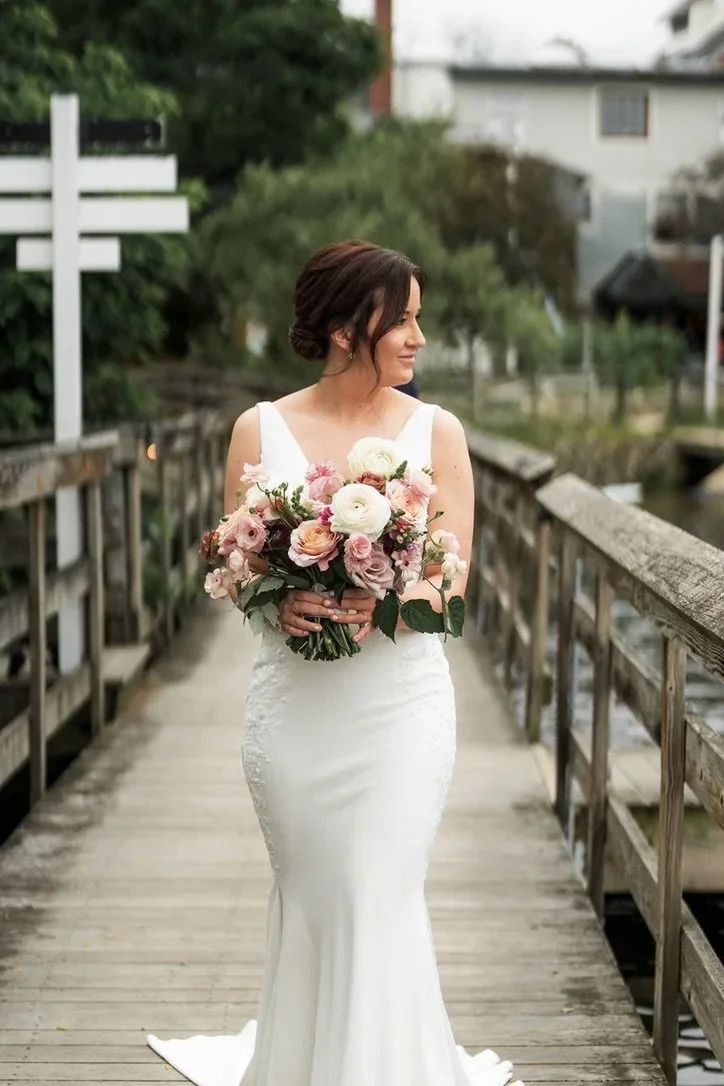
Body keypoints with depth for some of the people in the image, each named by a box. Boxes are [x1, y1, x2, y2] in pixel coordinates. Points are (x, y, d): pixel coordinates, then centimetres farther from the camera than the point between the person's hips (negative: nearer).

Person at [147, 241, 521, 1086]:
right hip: (293, 698, 1)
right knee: (305, 893, 11)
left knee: (382, 899, -1)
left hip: (400, 697, -1)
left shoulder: (435, 431, 0)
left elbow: (449, 582, -3)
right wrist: (282, 602, -18)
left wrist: (374, 606, -22)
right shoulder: (261, 429, 1)